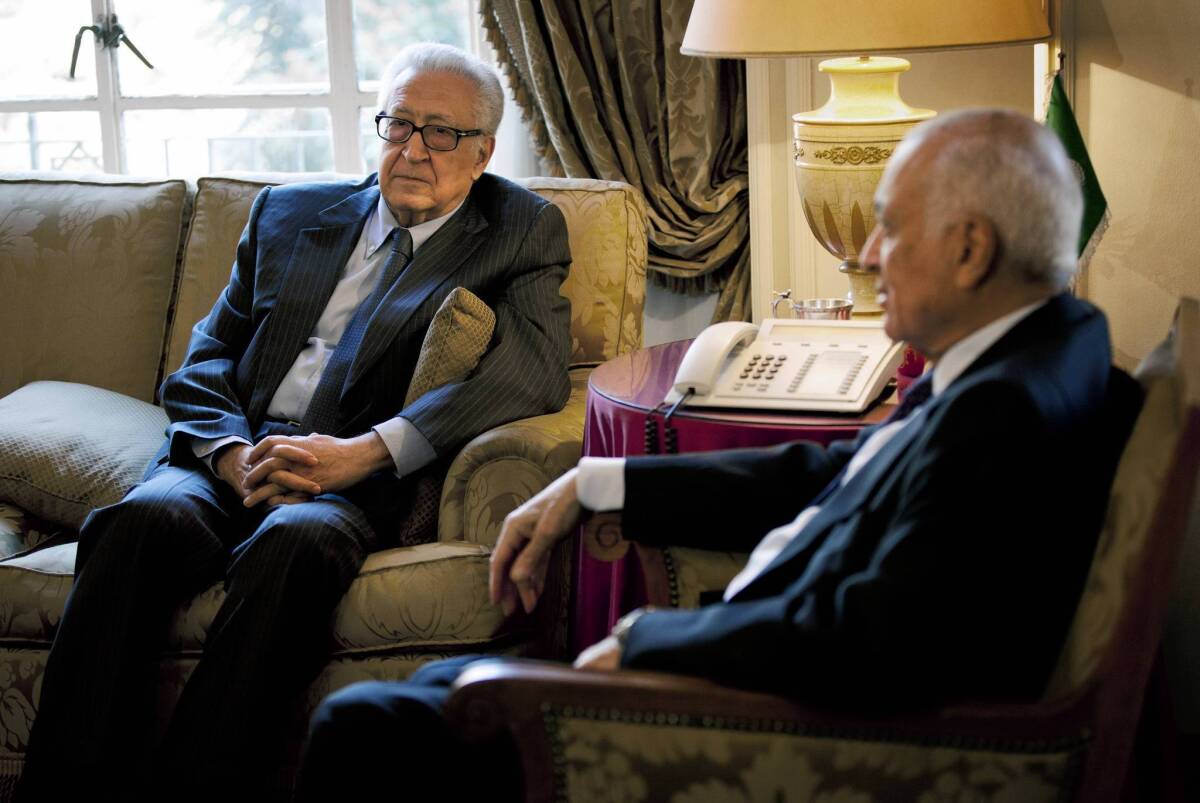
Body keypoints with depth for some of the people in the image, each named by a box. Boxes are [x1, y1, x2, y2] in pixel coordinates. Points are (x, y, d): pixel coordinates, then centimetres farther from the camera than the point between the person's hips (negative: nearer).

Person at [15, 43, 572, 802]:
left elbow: (538, 367, -9)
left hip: (359, 484, -3)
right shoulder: (289, 212, 22)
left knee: (295, 538, -37)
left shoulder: (522, 233, 10)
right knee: (141, 519, -30)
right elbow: (206, 362, 17)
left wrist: (360, 453, -18)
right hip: (233, 461, 3)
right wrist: (233, 457, -7)